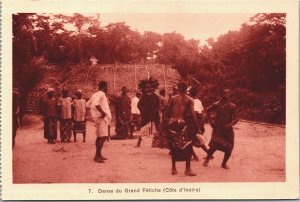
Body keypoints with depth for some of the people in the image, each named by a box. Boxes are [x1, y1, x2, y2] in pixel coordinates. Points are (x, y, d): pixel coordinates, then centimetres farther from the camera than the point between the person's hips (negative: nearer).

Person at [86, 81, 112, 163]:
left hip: (98, 117, 10)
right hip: (102, 117, -10)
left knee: (99, 136, 15)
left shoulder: (95, 94, 15)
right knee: (103, 136, -14)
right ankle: (97, 156, -18)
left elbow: (88, 104, 20)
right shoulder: (101, 94, -13)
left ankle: (99, 155, 22)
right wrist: (102, 112, -27)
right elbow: (96, 104, -30)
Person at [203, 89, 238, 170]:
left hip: (227, 129, 2)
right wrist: (211, 120, 4)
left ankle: (224, 163, 22)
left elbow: (235, 118, -1)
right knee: (214, 145, -16)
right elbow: (208, 110, 13)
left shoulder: (232, 106, 1)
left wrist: (230, 124, -18)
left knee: (229, 147, -1)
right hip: (217, 128, -2)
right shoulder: (216, 104, -1)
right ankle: (207, 159, 11)